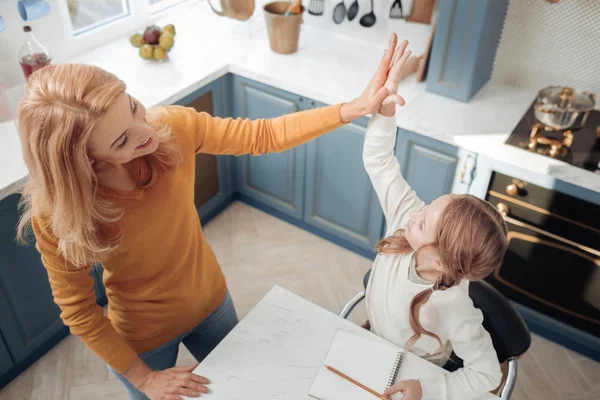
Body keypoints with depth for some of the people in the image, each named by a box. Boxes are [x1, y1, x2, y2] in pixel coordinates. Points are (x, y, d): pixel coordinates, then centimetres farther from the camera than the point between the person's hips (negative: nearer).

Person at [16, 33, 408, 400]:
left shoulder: (174, 127, -26)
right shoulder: (56, 215, -32)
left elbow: (265, 136, -18)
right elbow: (78, 310, -18)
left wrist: (355, 107, -28)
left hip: (209, 300, 3)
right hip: (143, 337, -3)